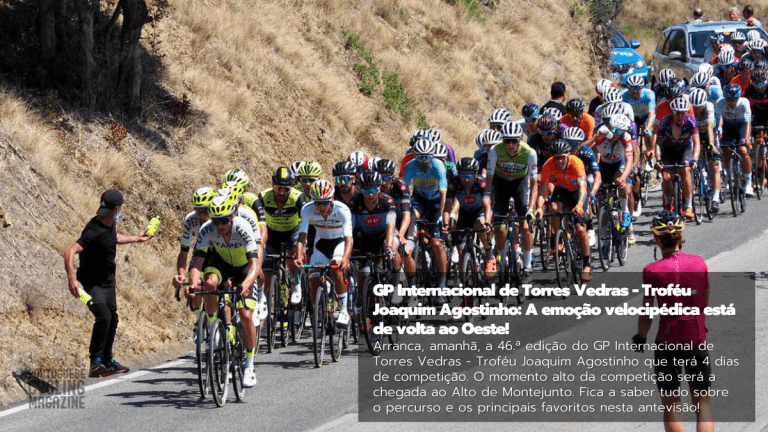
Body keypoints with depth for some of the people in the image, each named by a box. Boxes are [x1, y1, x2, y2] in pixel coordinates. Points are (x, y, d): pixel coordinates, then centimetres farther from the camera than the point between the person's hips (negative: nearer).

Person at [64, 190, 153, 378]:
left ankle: (107, 361, 28)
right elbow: (70, 253, -36)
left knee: (112, 318, 14)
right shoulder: (94, 231, -29)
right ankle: (95, 361, -16)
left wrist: (135, 239, 36)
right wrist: (72, 279, -45)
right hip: (91, 283, -9)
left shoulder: (110, 224, 0)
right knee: (103, 316, -24)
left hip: (107, 281, 9)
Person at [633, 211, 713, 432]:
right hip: (697, 339, 2)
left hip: (668, 343, -2)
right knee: (702, 401, 12)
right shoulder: (699, 263, -4)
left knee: (671, 405, 9)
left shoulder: (652, 271, -13)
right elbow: (705, 303, 6)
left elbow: (646, 314, -8)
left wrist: (641, 338, 9)